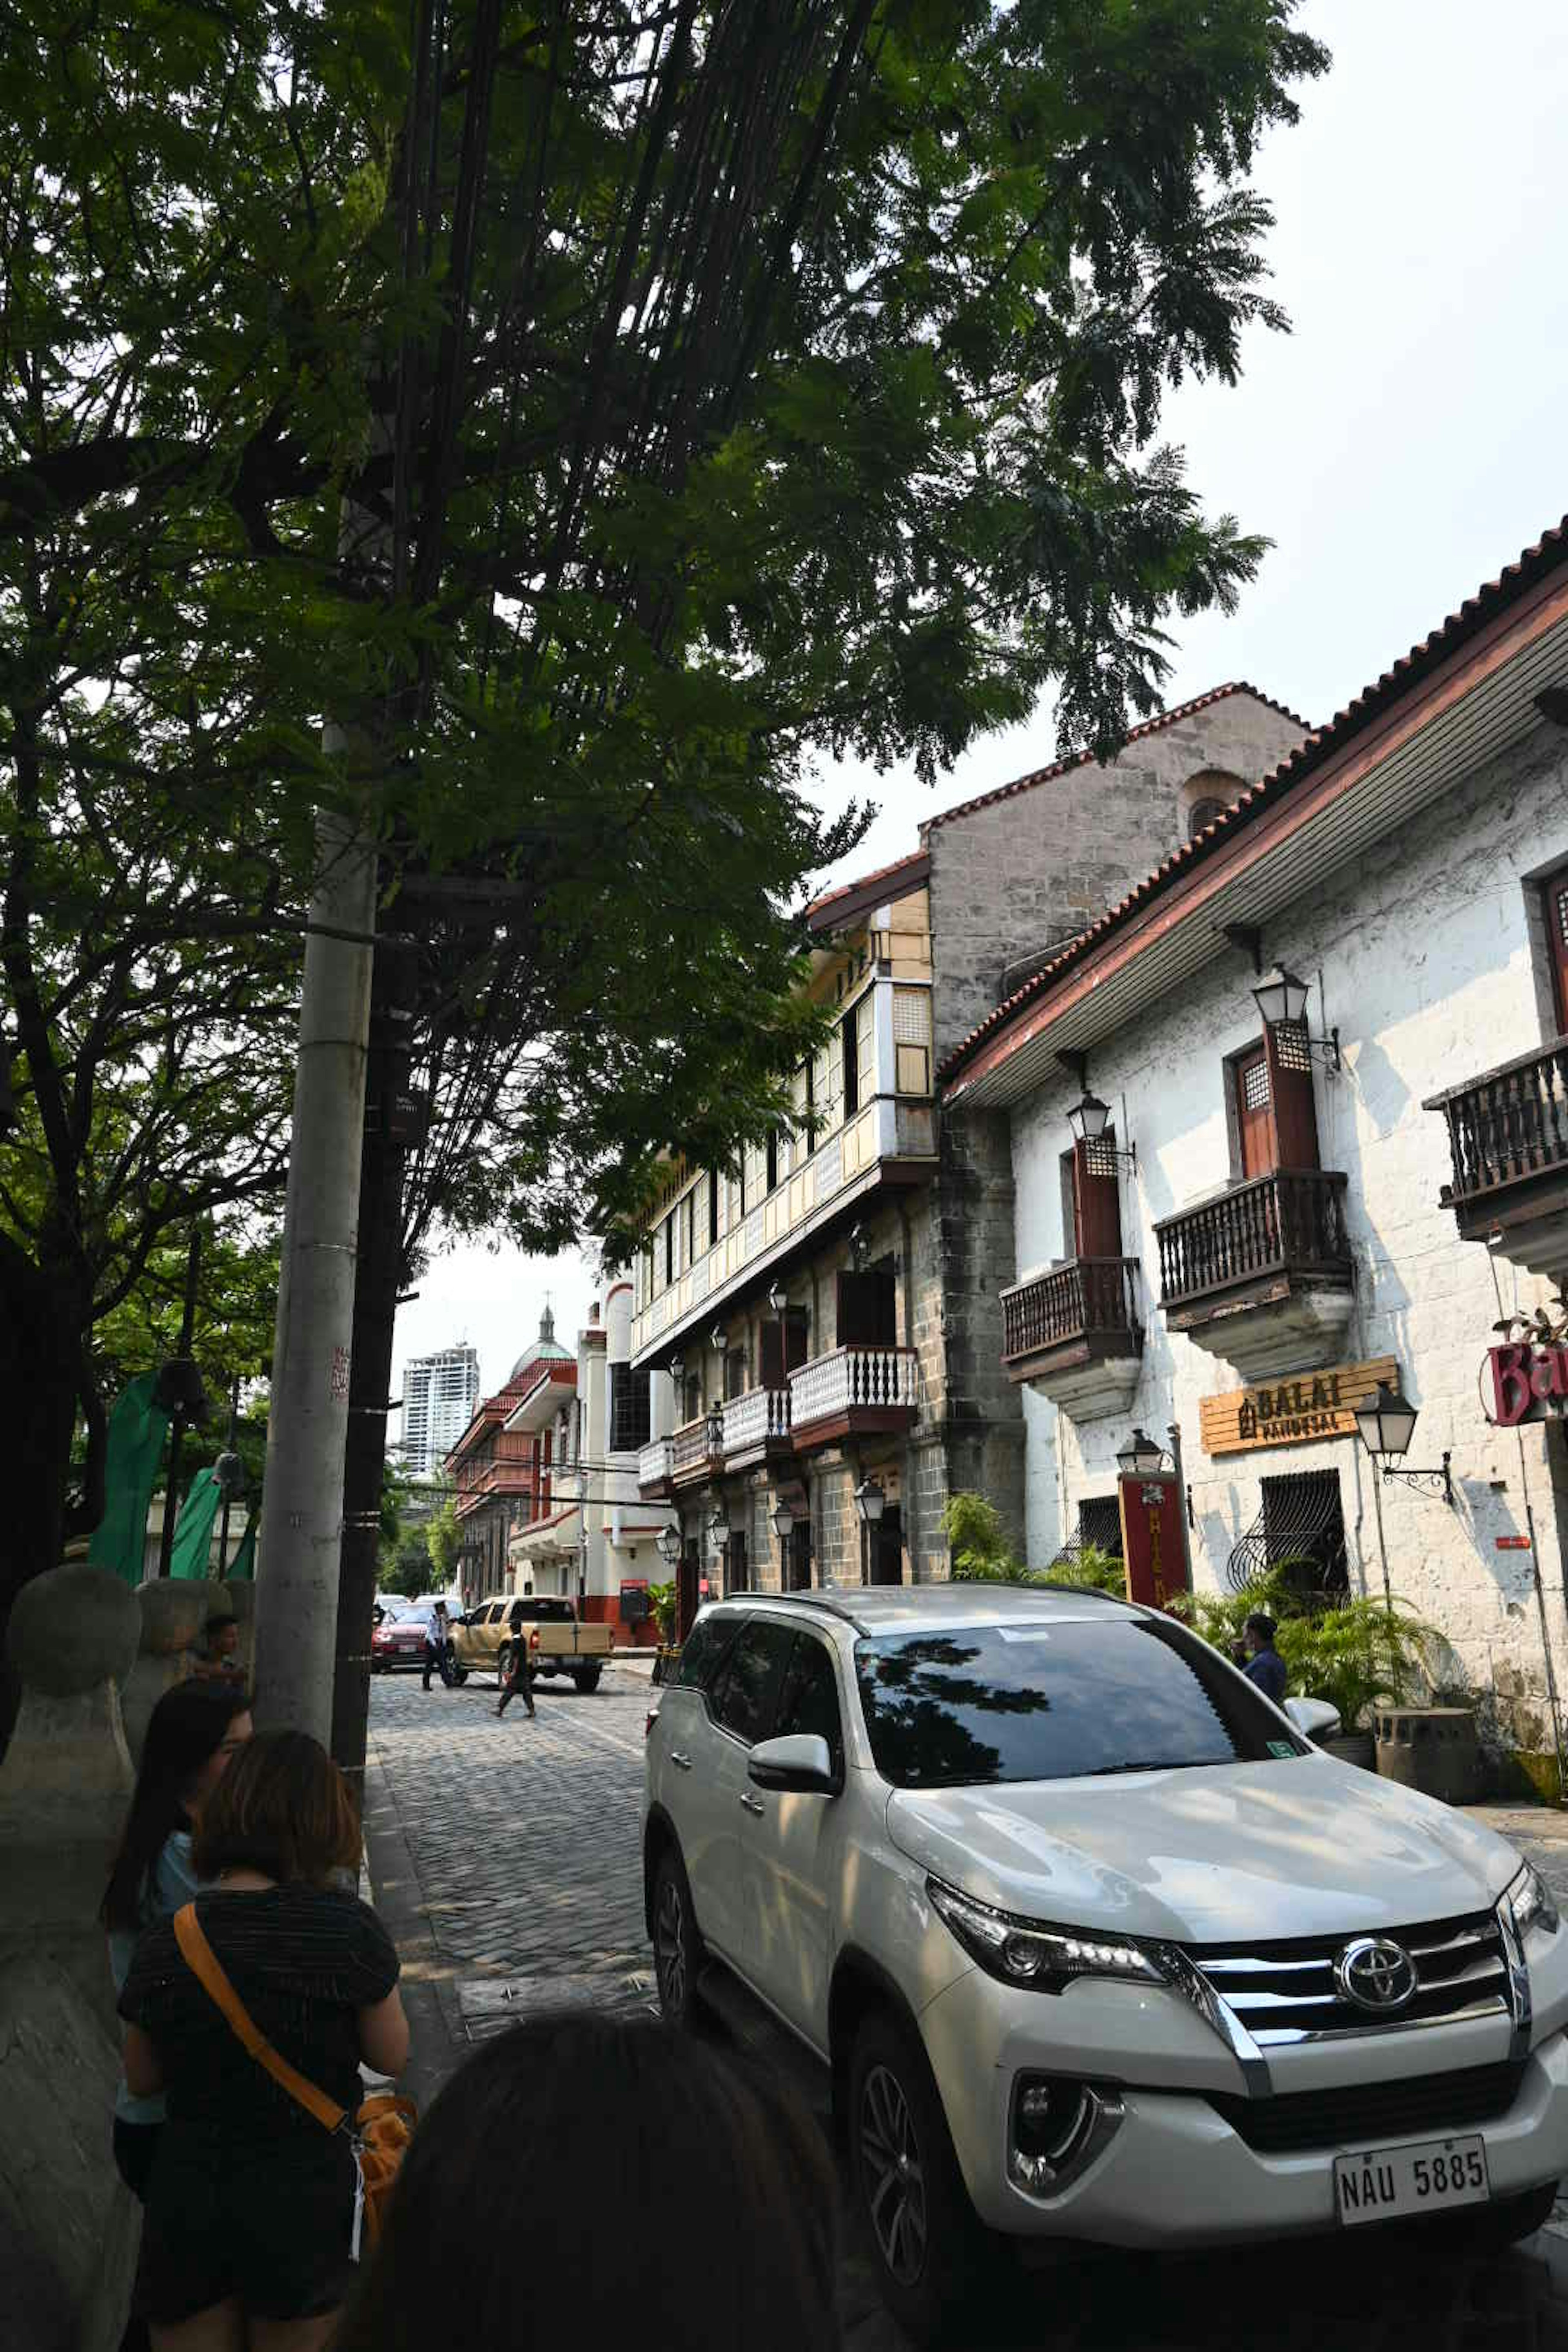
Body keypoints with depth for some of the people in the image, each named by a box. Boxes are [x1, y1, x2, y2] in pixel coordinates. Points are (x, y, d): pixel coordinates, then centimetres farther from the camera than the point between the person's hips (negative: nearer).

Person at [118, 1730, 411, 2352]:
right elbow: (392, 2056, -7)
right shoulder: (347, 1927, -20)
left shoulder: (163, 1943, -10)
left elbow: (142, 2079, 4)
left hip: (186, 2198, 2)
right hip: (304, 2196, -2)